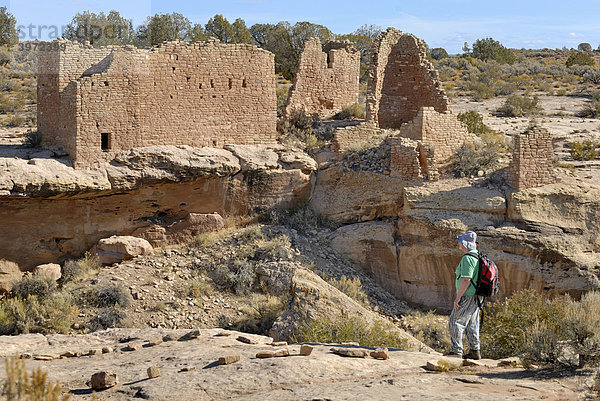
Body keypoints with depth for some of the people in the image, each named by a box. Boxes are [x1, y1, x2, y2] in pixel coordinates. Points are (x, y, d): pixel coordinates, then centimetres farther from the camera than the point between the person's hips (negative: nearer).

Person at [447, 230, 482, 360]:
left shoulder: (467, 258, -18)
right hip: (476, 298, 10)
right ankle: (475, 351, 13)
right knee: (472, 325, 13)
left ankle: (457, 350, -5)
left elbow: (466, 280, -24)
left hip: (467, 298, -10)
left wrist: (458, 297, -20)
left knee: (455, 322, -4)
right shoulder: (478, 256, 13)